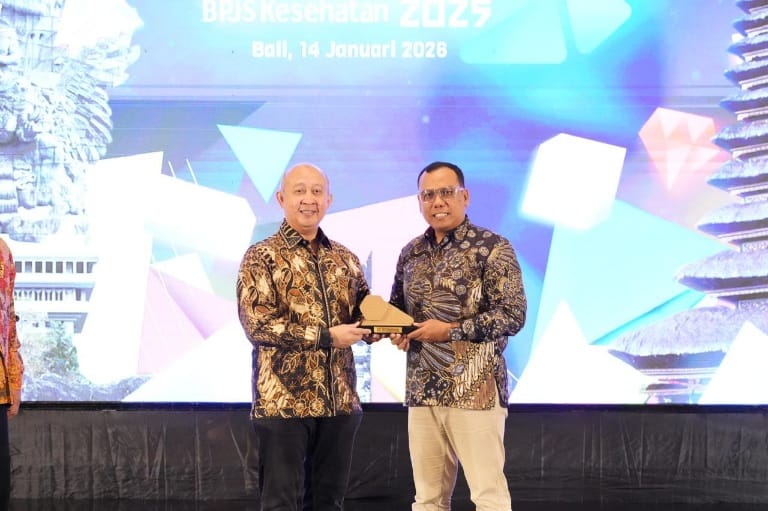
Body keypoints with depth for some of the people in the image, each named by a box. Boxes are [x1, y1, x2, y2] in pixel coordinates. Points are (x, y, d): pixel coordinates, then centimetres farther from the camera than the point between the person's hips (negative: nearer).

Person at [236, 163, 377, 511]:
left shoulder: (345, 258, 12)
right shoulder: (262, 256, -4)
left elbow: (364, 312, 17)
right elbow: (257, 324, -14)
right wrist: (326, 336, -18)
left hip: (340, 401, 5)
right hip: (284, 401, -5)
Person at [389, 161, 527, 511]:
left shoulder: (492, 247, -6)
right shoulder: (411, 253, 12)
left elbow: (512, 316, -12)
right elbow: (395, 308, 22)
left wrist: (450, 330, -17)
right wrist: (395, 331, -1)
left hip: (475, 389, -6)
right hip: (422, 389, 6)